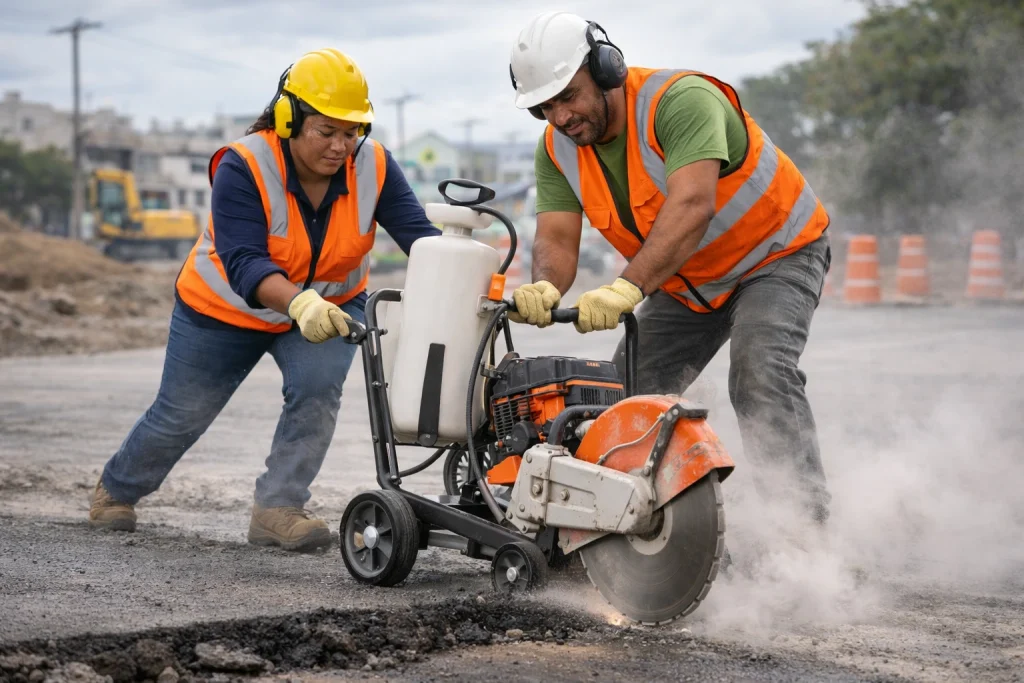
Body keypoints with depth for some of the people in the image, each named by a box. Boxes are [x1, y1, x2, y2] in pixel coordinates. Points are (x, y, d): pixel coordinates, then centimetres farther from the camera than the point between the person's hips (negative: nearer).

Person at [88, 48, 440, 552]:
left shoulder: (374, 166, -21)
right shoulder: (243, 167, -31)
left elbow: (420, 236, -28)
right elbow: (243, 264, -40)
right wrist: (299, 303, -58)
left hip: (328, 305, 2)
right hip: (226, 310, -2)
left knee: (318, 386, -28)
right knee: (181, 414, 12)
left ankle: (276, 510, -13)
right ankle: (116, 490, 41)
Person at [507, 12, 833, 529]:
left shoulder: (681, 99, -32)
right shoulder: (557, 148, -10)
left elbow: (692, 206, -45)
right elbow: (556, 237, -18)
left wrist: (629, 285, -56)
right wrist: (545, 287, -42)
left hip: (778, 254, -7)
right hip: (688, 280, 7)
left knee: (759, 377, -27)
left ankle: (804, 520, -26)